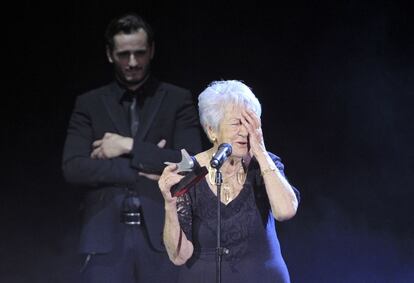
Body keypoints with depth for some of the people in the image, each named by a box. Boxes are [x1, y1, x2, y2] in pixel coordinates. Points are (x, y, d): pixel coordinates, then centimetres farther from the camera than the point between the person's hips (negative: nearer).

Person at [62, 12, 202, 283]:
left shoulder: (178, 100, 8)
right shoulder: (89, 104, 11)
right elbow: (73, 168, -2)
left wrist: (129, 146, -8)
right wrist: (141, 168, -8)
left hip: (162, 233, -1)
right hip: (107, 235, 1)